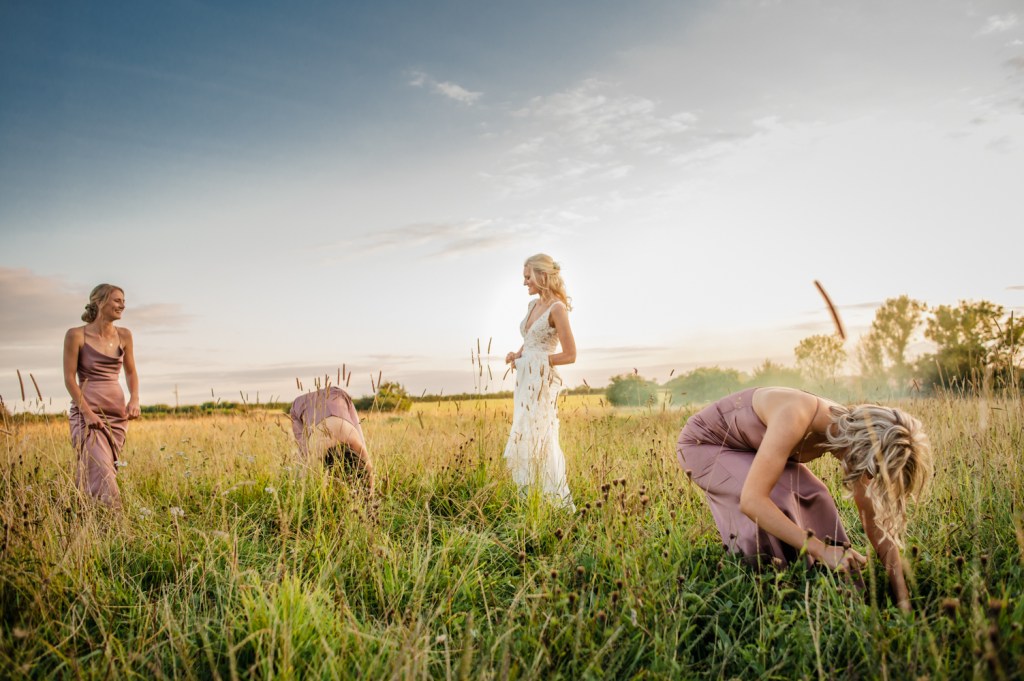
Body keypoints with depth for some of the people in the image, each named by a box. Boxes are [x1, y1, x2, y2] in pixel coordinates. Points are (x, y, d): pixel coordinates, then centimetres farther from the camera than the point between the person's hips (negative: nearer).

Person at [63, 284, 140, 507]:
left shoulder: (124, 335, 7)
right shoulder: (76, 335, -5)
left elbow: (131, 372, 15)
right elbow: (69, 378, -6)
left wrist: (134, 399, -3)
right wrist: (88, 412, -14)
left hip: (117, 412, 5)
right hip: (87, 410, -4)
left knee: (91, 472, 8)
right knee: (102, 471, -16)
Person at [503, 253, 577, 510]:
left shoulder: (557, 308, -13)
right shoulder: (532, 305, 11)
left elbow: (570, 355, -13)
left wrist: (533, 360, -11)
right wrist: (517, 355, 3)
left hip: (542, 382, -9)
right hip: (525, 381, 9)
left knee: (535, 439, -6)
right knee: (524, 438, 11)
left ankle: (562, 505, 5)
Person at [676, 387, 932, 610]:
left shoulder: (853, 429, -15)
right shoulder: (796, 419, -39)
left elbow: (876, 522, -7)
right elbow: (751, 500, -45)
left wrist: (902, 597, -11)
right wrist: (821, 549, -45)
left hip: (750, 446, 7)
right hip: (703, 442, -7)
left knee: (813, 498, -8)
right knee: (775, 499, -25)